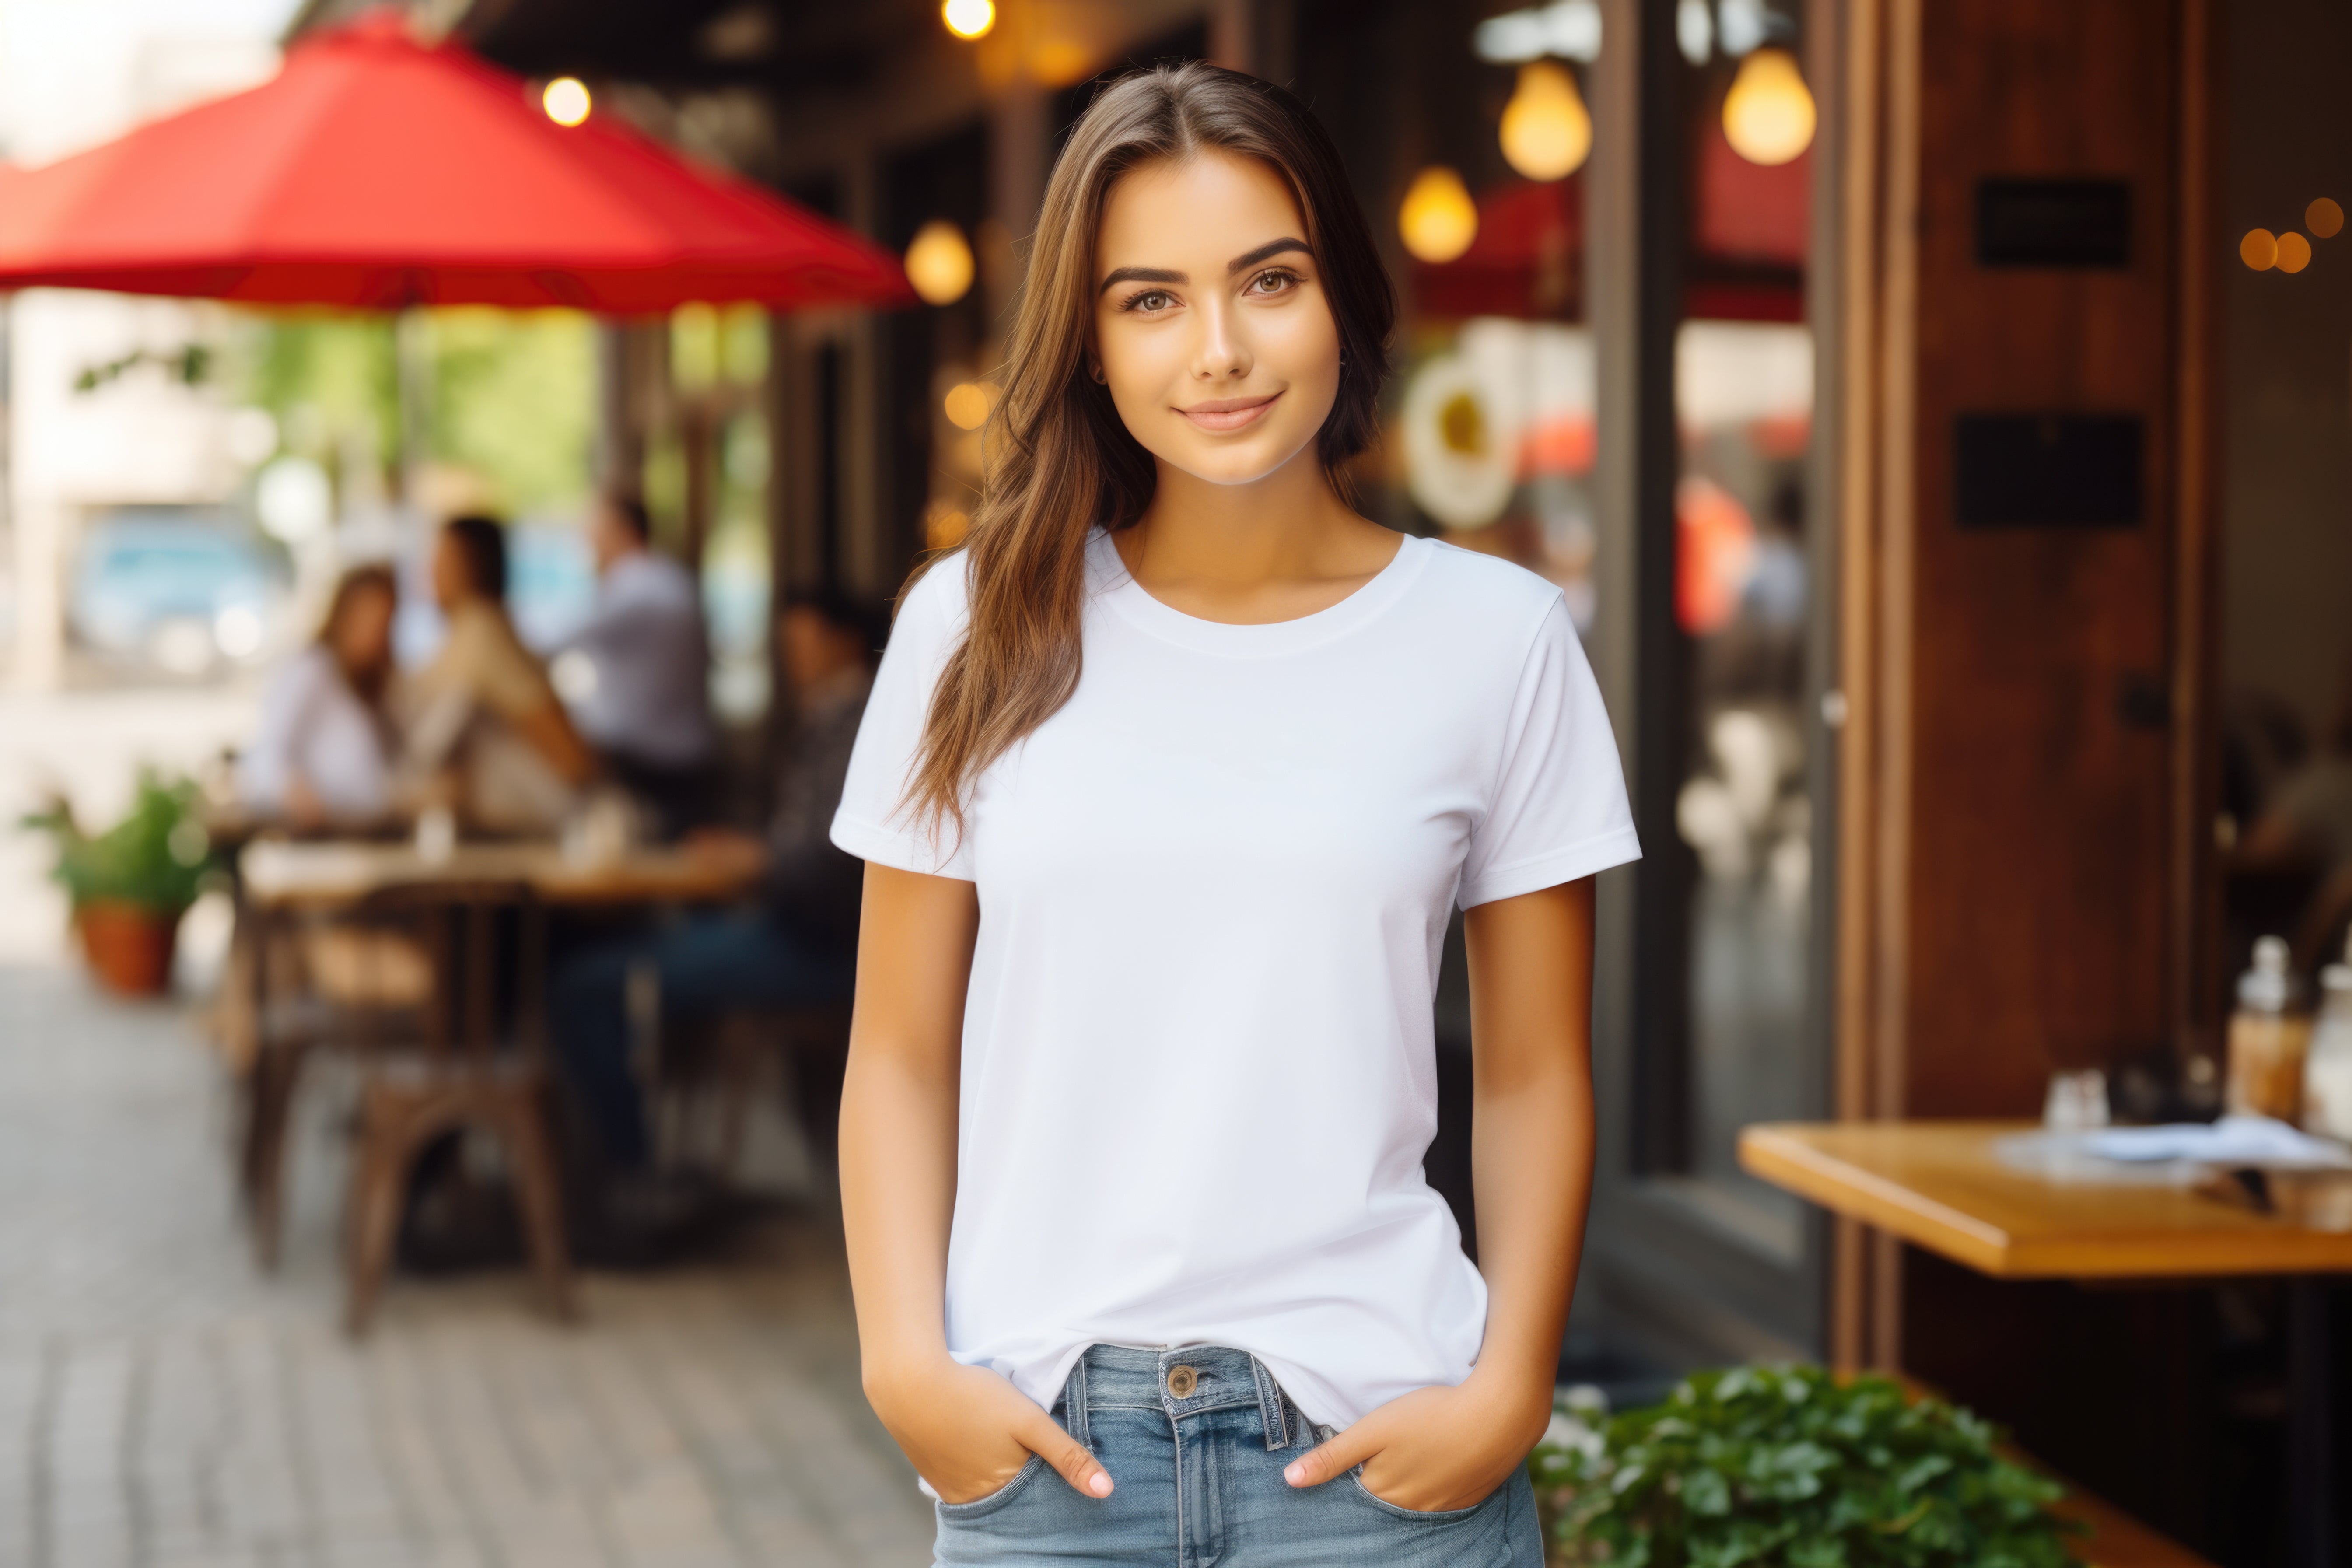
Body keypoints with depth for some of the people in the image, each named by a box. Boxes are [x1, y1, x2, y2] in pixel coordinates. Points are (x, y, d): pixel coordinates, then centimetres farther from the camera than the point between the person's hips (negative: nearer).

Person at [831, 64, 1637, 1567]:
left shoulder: (1496, 638, 1)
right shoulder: (981, 628, 3)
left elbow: (1536, 1076, 4)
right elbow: (903, 1058, 5)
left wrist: (1511, 1388, -7)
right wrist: (905, 1361, -6)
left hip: (1373, 1443, -1)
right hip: (1044, 1442, 1)